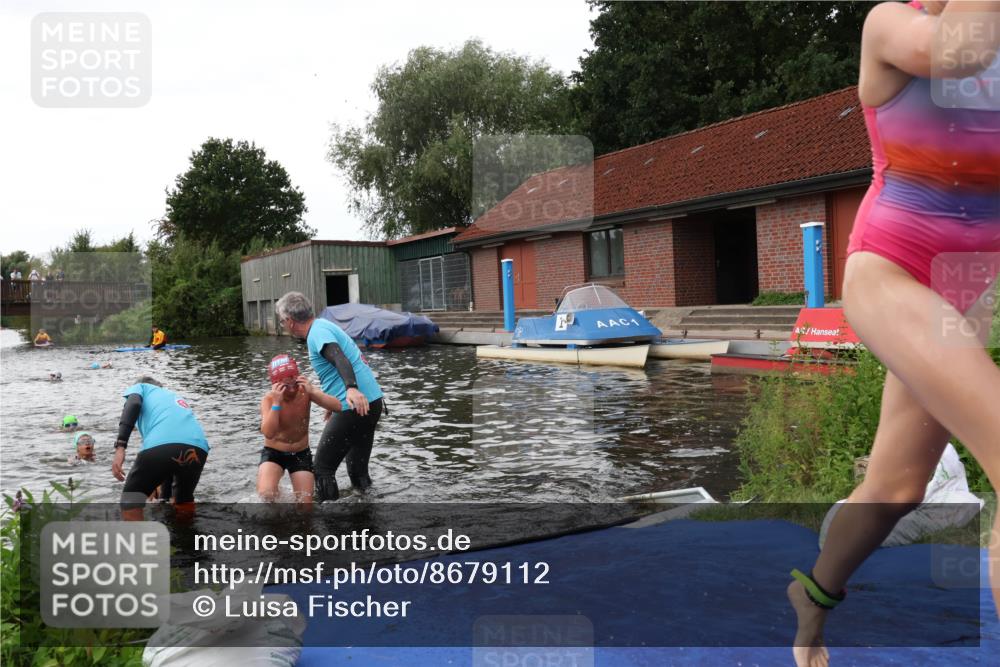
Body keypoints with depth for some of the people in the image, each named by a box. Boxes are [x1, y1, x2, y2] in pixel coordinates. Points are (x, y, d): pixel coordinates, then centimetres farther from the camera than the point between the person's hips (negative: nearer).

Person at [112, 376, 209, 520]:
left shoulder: (139, 387, 31)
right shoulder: (176, 397, 44)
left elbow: (133, 405, 4)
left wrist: (120, 446, -6)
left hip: (161, 444, -5)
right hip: (198, 447, 5)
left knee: (130, 502, 14)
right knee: (184, 500, 30)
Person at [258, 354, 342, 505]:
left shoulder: (306, 391, -14)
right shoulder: (269, 399, -20)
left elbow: (337, 407, -25)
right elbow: (268, 433, -34)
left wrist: (312, 392, -34)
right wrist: (276, 402, -39)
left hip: (301, 454, 2)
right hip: (273, 453, -2)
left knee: (305, 503, -3)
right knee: (266, 495, -25)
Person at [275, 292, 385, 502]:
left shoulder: (318, 333, -12)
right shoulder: (325, 325, 19)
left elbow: (340, 360, -30)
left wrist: (351, 388, -47)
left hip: (355, 405, -10)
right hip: (372, 401, 10)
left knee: (323, 468, -2)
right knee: (357, 467, 19)